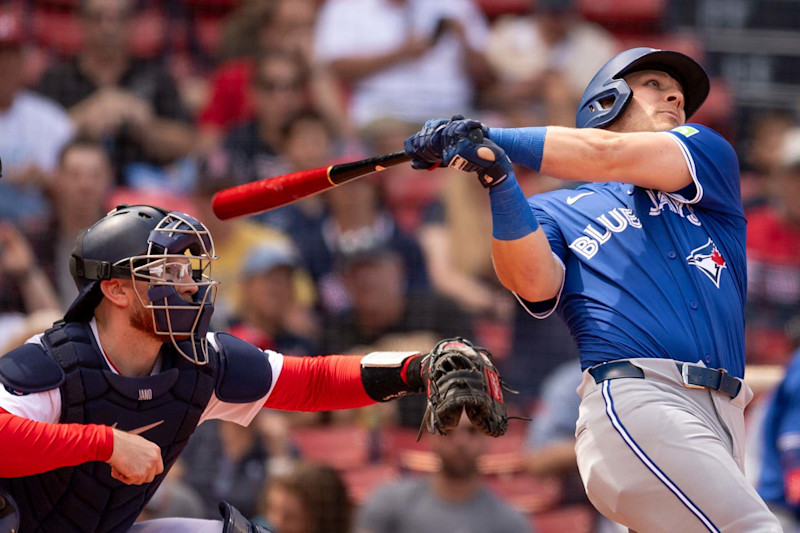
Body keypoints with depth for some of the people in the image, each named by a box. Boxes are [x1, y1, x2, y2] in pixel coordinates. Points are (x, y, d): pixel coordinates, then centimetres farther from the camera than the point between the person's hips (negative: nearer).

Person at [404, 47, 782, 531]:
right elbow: (535, 282, -3)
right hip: (634, 396, -4)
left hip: (724, 418, 4)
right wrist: (499, 181, -17)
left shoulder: (707, 152, 23)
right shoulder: (557, 211, 20)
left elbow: (609, 156, 4)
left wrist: (489, 138, -2)